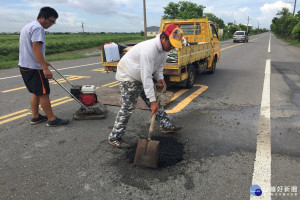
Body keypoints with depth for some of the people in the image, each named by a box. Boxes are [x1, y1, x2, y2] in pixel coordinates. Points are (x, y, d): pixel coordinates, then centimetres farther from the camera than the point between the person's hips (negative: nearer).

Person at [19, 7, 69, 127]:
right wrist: (45, 68, -29)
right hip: (34, 68, -10)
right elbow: (36, 48, -25)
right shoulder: (38, 28, -14)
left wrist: (43, 62, 33)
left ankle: (35, 117, 24)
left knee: (36, 92, 17)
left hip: (24, 66, 10)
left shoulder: (28, 26, 20)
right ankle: (52, 120, 2)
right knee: (44, 93, -5)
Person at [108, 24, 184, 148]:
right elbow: (146, 77, -36)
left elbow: (159, 66, 10)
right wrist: (152, 100, -34)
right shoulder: (149, 49, -35)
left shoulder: (164, 49, -5)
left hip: (141, 77, 9)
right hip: (128, 76, -9)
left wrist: (160, 78, -11)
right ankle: (114, 138, 3)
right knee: (128, 107, -8)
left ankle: (167, 126, 24)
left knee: (154, 102, 11)